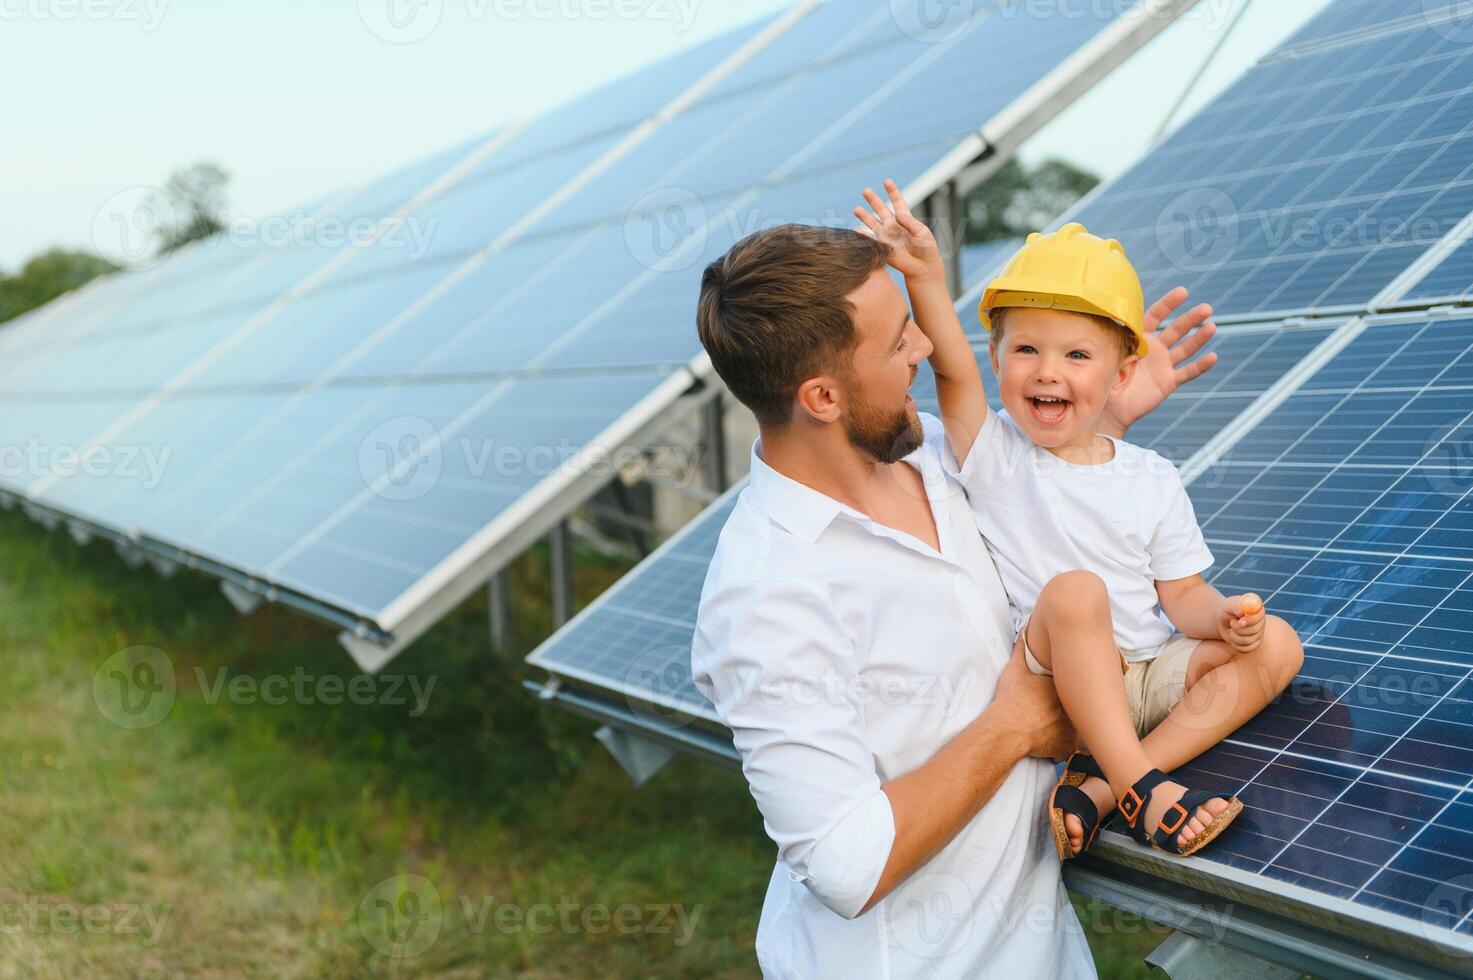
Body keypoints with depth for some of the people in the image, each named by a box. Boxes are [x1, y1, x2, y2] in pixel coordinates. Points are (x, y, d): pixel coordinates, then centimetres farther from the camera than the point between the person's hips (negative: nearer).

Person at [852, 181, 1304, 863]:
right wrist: (928, 278, -35)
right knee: (1075, 590, -32)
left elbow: (1182, 596, 6)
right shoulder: (993, 458, -3)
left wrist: (1224, 618, -16)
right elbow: (953, 372, -21)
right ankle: (1140, 787, -32)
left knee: (1277, 645, -12)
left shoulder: (1153, 481, 5)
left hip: (1144, 677, 5)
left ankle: (1098, 787, -26)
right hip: (1048, 682, -5)